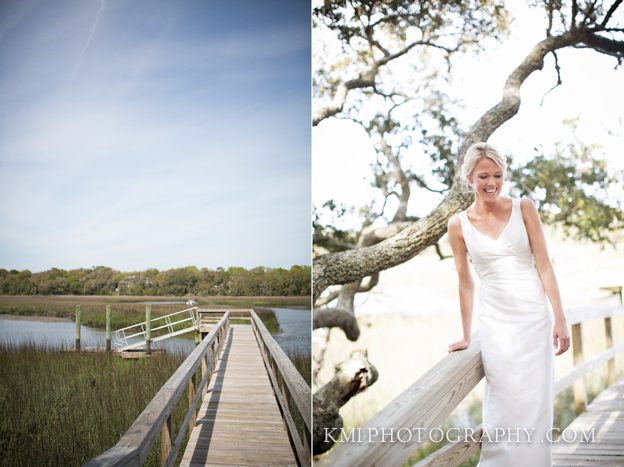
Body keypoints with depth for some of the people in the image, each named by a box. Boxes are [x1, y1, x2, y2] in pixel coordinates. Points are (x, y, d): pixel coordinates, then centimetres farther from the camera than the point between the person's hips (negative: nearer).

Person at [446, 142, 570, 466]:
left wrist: (560, 318, -5)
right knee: (506, 406, -1)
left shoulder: (523, 208, 1)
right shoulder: (458, 224, 2)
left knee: (535, 404, 3)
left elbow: (543, 264, -1)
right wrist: (466, 335, 11)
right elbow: (465, 282, 7)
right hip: (494, 321, 0)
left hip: (534, 317, 1)